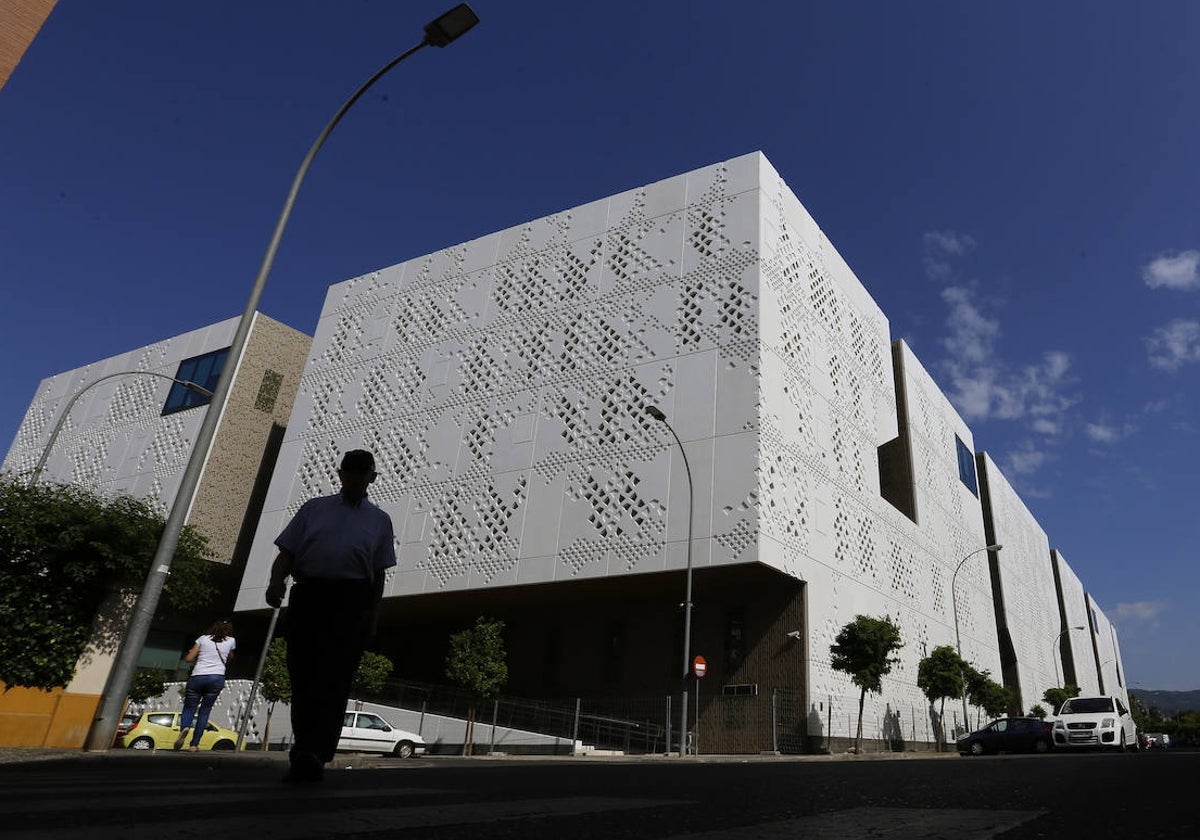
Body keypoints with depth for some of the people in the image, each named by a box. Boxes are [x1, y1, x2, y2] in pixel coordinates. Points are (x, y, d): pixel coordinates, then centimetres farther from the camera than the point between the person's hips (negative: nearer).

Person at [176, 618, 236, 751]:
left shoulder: (203, 638, 12)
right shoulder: (231, 641, 13)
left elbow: (189, 658, 9)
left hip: (197, 677, 0)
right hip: (217, 678, 0)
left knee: (189, 708, 9)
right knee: (204, 711, 9)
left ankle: (184, 728, -23)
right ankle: (194, 744, 3)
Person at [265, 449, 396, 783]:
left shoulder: (379, 520, 16)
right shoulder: (313, 508, 18)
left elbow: (379, 574, 13)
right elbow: (286, 554, 11)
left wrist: (373, 617, 3)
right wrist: (276, 582, -9)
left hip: (350, 603, -1)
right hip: (307, 596, 2)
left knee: (333, 680, -11)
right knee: (302, 678, 3)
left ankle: (314, 755, -15)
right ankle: (304, 755, 15)